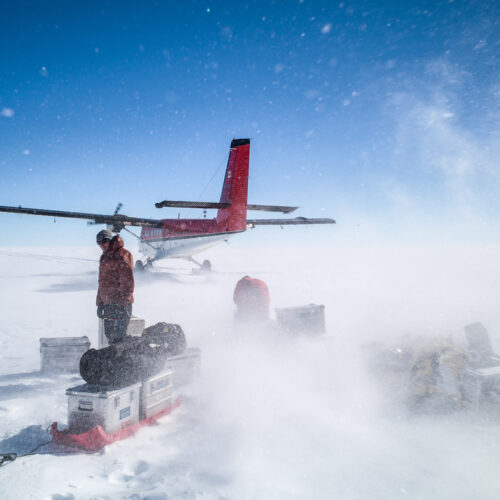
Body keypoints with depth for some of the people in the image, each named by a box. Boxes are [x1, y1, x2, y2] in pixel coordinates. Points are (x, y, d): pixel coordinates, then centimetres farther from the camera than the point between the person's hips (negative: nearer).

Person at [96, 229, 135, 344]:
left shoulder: (122, 254, -6)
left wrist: (123, 302, -12)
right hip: (107, 303, 7)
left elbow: (127, 280, -11)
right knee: (109, 334, 14)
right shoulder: (104, 257, 16)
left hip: (120, 303, -7)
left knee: (118, 336, -6)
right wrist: (100, 303, 16)